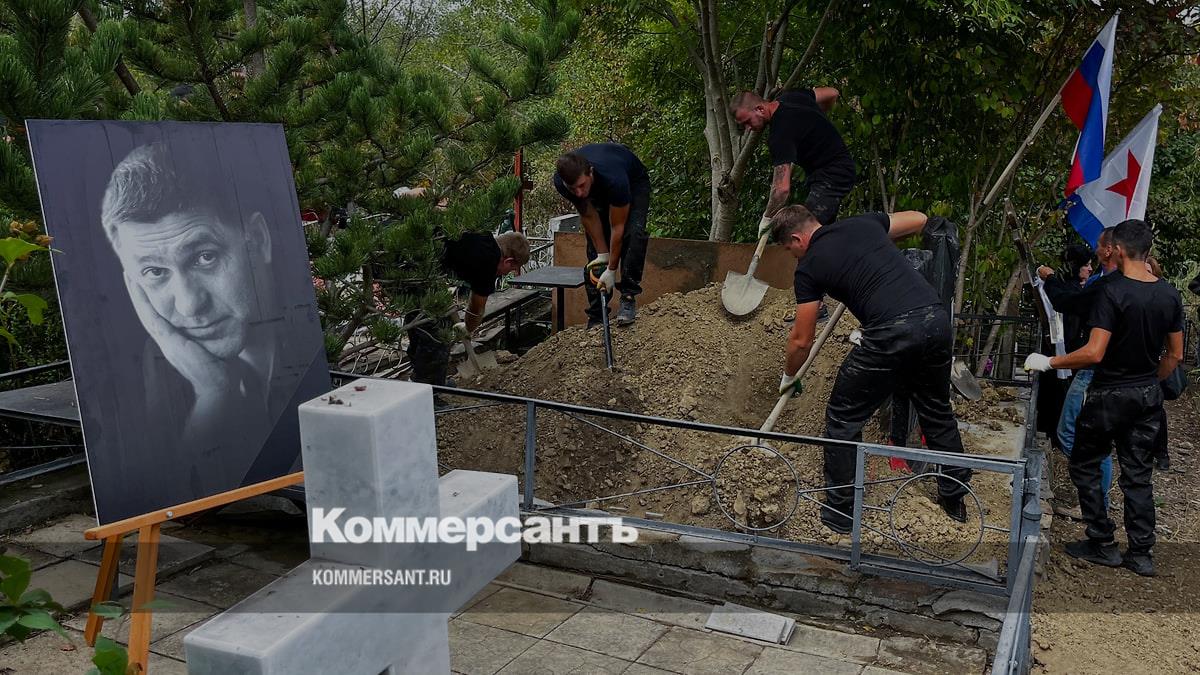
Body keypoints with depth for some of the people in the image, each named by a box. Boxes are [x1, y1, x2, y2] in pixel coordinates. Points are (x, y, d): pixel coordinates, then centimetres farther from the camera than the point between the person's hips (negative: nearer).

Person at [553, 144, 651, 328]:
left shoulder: (614, 178, -45)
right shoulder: (560, 182, -33)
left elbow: (617, 227, -33)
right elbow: (588, 216, -16)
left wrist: (611, 270, -26)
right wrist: (602, 254, -16)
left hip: (634, 182, -4)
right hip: (599, 193, 4)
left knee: (633, 233, -30)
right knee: (595, 248, -6)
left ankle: (628, 297, -21)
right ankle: (595, 318, -1)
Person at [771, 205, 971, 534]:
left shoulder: (809, 266, 6)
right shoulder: (863, 222, 19)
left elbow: (801, 341, 11)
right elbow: (919, 219, 33)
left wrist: (788, 378, 29)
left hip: (892, 333, -6)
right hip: (936, 318, 6)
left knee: (843, 419, 11)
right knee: (937, 411, 26)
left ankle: (839, 513, 20)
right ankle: (955, 498, 38)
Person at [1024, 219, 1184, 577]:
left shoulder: (1112, 291, -20)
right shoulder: (1170, 295, 1)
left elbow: (1094, 353, -25)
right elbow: (1175, 355, 8)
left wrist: (1047, 362, -15)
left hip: (1110, 395, -6)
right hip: (1149, 396, 6)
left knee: (1085, 465, 10)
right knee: (1138, 474, 12)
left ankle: (1103, 545, 13)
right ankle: (1141, 553, 16)